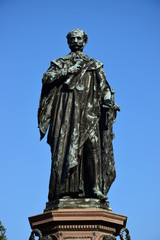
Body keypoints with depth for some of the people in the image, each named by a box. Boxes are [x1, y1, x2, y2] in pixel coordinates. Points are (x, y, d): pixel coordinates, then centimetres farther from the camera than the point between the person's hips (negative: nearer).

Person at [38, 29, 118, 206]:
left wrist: (108, 98, -5)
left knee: (92, 145, -15)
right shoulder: (60, 63, 20)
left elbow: (104, 86, 15)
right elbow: (47, 78, 3)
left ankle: (95, 187, -20)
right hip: (66, 109, -1)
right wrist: (69, 70, -4)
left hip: (88, 110, 1)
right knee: (65, 146, -13)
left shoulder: (94, 65, 22)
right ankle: (65, 188, -19)